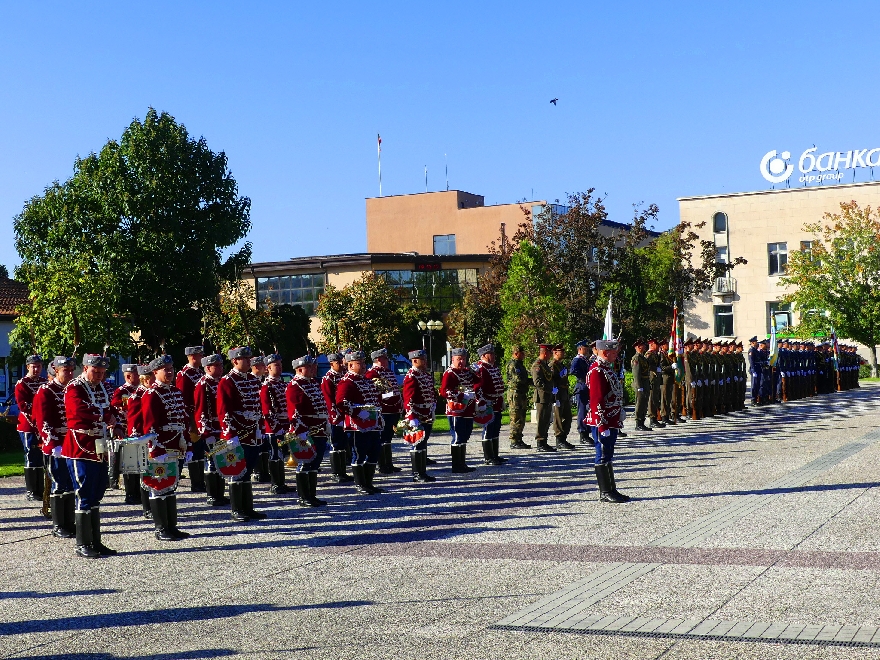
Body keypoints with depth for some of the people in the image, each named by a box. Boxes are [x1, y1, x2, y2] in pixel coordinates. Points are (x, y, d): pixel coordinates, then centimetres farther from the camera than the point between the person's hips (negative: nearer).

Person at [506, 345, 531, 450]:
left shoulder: (519, 364, 20)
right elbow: (519, 378, -23)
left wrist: (529, 381, 6)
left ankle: (519, 440, 18)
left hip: (522, 394, 10)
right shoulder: (513, 364, -12)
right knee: (516, 419, -9)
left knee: (521, 419, 13)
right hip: (515, 393, -10)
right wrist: (531, 380, -9)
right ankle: (514, 442, -7)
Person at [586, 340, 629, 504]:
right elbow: (596, 401, -22)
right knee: (603, 457, -3)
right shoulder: (597, 371, -18)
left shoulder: (608, 368, 14)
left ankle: (612, 490, 20)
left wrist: (617, 421, 21)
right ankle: (605, 493, 3)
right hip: (603, 422, -10)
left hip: (612, 421, 10)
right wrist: (603, 426, -23)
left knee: (608, 456, 14)